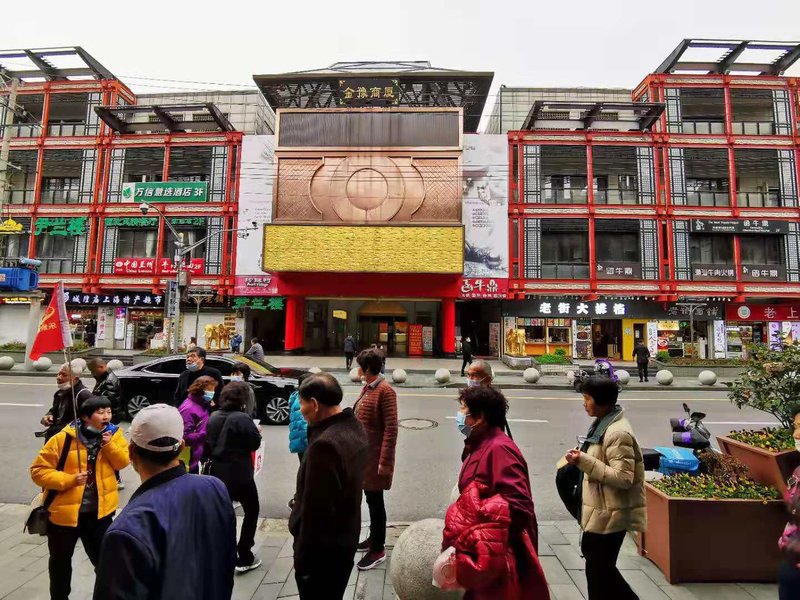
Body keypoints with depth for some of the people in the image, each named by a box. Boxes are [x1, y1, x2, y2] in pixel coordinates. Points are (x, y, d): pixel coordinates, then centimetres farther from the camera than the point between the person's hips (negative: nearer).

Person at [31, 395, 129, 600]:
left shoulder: (113, 434, -5)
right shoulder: (63, 438, -15)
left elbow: (123, 462, -9)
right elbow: (39, 470, -12)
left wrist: (109, 445, -24)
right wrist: (69, 479, -23)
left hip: (99, 511, 2)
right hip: (64, 510, -1)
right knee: (60, 560, 21)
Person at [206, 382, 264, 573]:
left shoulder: (213, 417, 3)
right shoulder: (242, 418, -20)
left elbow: (209, 443, 11)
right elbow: (255, 443, -14)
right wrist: (256, 430, 2)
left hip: (217, 472, 7)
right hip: (239, 474, -7)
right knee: (251, 512, 10)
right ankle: (244, 559, 10)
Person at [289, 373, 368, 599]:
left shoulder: (325, 444, -31)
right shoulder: (355, 429, -1)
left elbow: (316, 509, -26)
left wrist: (303, 558, -15)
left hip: (322, 549, -8)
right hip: (345, 539, 8)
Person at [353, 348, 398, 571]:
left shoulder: (385, 391, -19)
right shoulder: (367, 388, 8)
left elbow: (391, 429, -21)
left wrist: (384, 461, -21)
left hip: (375, 455, -8)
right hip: (363, 453, 9)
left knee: (375, 501, 4)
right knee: (370, 499, 21)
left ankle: (378, 550, 19)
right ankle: (374, 538, 38)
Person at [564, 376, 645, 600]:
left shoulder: (618, 433, -24)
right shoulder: (604, 424, 6)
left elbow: (623, 478, -27)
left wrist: (584, 461, -28)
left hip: (609, 515, -9)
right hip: (601, 510, 9)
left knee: (598, 570, 7)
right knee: (600, 566, 22)